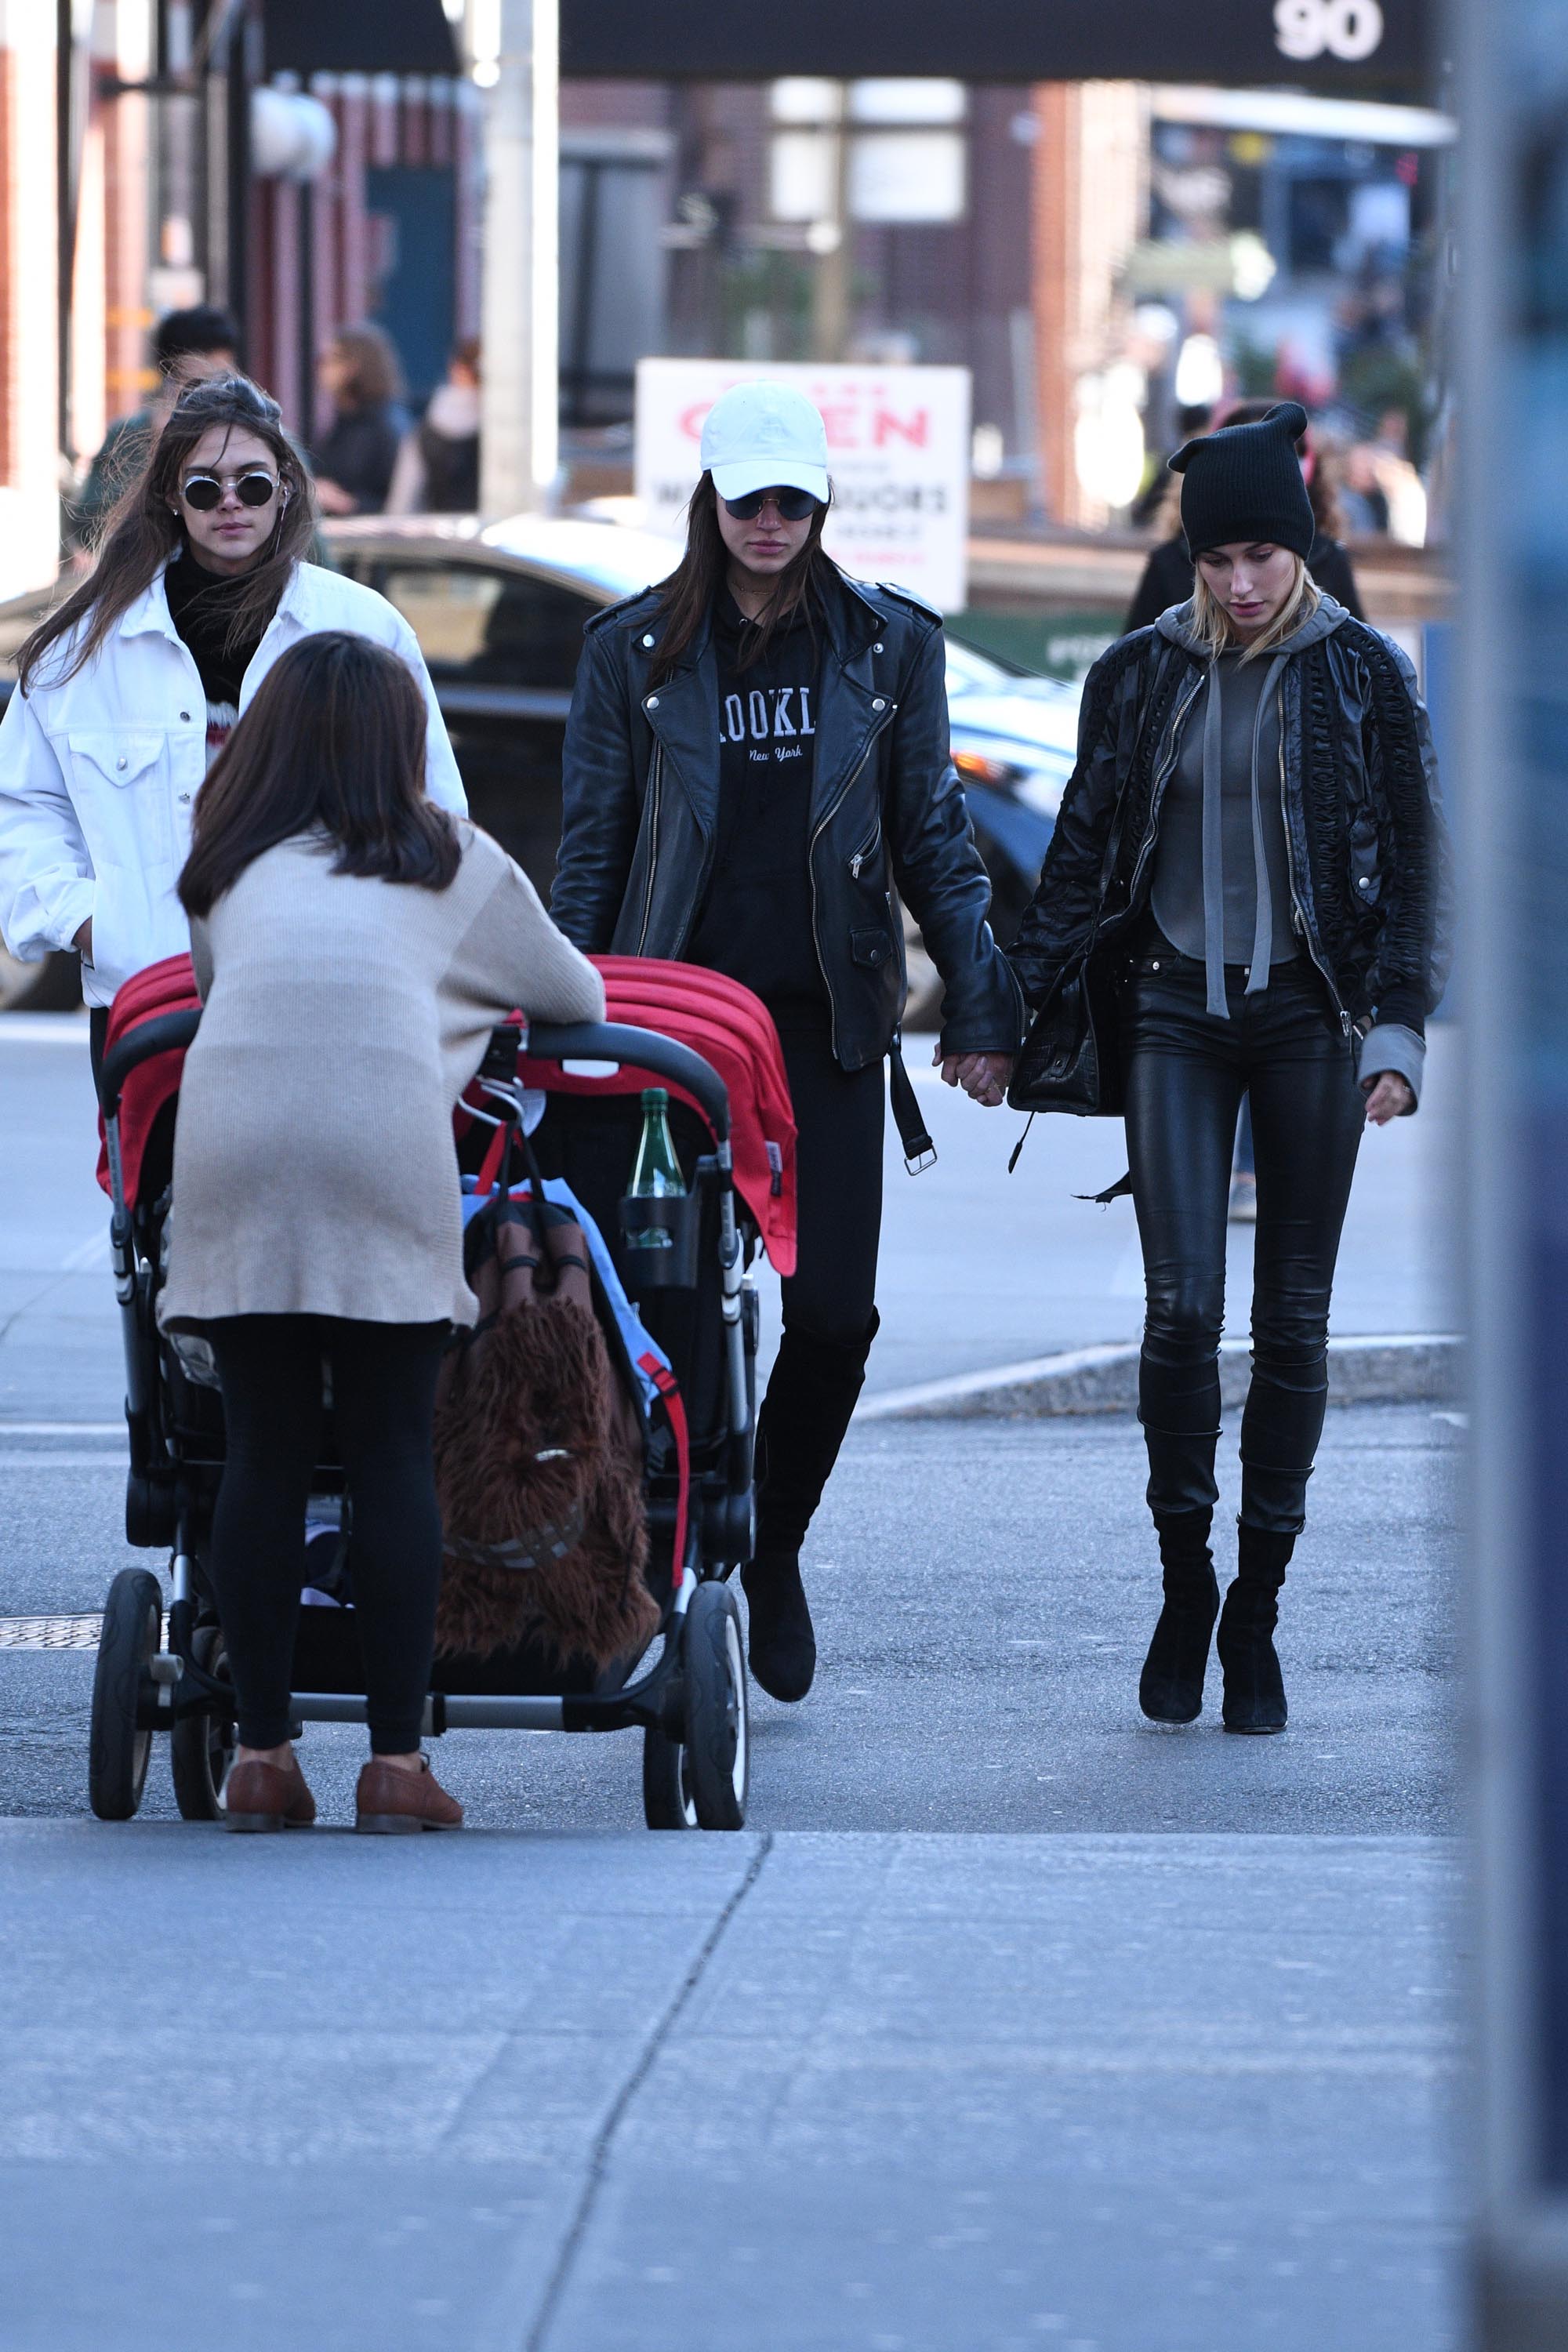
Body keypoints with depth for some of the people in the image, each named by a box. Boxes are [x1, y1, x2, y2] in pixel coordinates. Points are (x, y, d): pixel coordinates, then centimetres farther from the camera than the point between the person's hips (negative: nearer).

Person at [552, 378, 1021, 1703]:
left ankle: (774, 1554, 15)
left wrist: (982, 1007, 3)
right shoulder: (635, 652, 5)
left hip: (829, 1022, 0)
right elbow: (592, 851, 8)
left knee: (831, 1310, -7)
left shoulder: (889, 645, 7)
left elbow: (932, 837, 10)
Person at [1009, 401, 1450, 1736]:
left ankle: (1257, 1608, 8)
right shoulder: (1140, 676, 6)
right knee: (1182, 1306, -11)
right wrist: (1024, 1011, 7)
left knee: (1292, 1322, 0)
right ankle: (1183, 1584, 3)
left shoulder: (1363, 675, 2)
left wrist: (1398, 1034, -5)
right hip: (1175, 1011, 1)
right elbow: (1083, 856, 12)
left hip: (1309, 1015, -1)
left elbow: (1414, 866, 3)